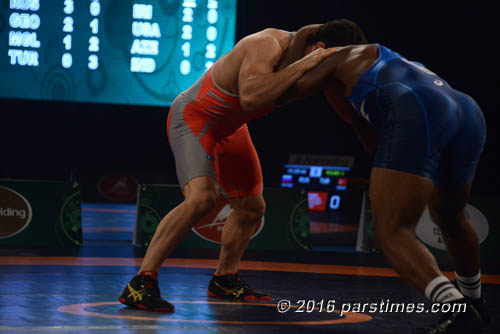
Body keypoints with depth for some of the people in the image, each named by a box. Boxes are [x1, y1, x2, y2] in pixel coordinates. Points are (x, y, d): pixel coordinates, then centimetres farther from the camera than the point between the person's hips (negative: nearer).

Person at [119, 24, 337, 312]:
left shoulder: (294, 52, -6)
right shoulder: (266, 47, -32)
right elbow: (250, 99, -49)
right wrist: (302, 65, -47)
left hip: (229, 127, 9)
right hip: (193, 116, -9)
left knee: (251, 207, 14)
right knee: (202, 197, -29)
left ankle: (224, 280, 37)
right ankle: (140, 285, -27)